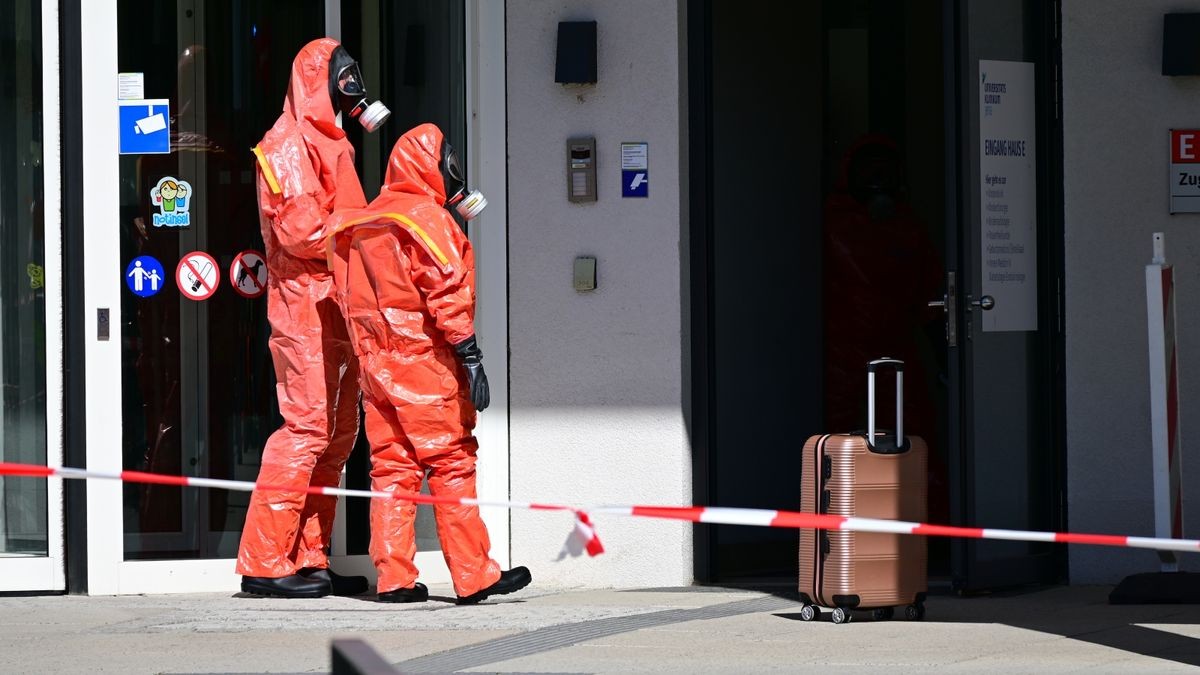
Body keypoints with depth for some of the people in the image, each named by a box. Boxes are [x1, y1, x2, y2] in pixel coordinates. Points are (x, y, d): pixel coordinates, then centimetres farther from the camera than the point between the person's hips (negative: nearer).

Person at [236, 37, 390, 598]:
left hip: (336, 309, 10)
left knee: (336, 435, 9)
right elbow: (301, 228, -19)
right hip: (306, 306, -10)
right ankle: (265, 562, -11)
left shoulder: (329, 143, 22)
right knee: (306, 429, -12)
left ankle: (309, 559, 12)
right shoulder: (292, 143, -10)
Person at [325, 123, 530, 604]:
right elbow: (448, 290, -15)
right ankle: (474, 578, -2)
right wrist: (469, 355, -14)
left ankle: (394, 578, 3)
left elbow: (349, 297, 16)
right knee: (452, 465, -3)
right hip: (426, 364, -7)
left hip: (376, 365, 7)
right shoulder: (426, 217, -8)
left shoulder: (354, 226, 14)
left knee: (390, 468, 7)